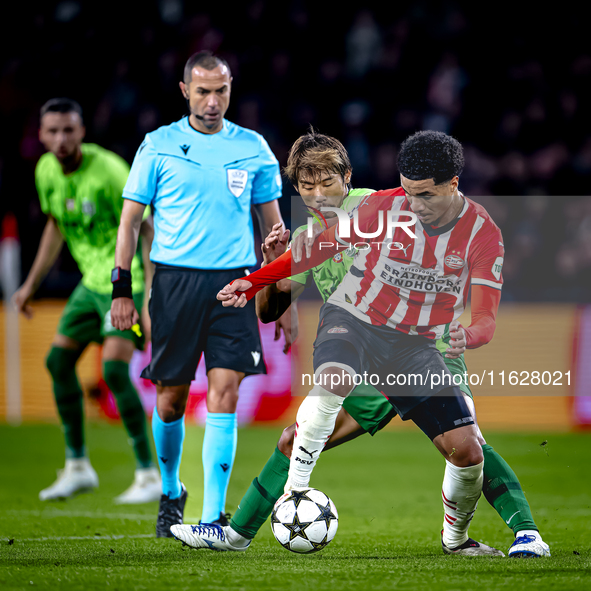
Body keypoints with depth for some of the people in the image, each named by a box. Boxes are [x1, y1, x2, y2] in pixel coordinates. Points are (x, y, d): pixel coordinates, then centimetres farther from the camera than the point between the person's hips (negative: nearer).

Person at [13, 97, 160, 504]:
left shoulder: (109, 171, -24)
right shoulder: (46, 171, 0)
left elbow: (145, 230, -21)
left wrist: (152, 298, -27)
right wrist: (31, 284, 17)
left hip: (129, 277, -8)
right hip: (93, 281, 8)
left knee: (114, 367, -19)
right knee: (59, 361, 8)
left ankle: (150, 477, -11)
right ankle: (77, 467, 22)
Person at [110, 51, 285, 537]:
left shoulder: (252, 147, 8)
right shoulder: (159, 145, 3)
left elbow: (271, 223, 15)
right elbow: (131, 218, 6)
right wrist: (121, 288, 1)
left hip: (233, 283, 1)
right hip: (175, 280, 0)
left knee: (224, 397, -10)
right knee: (171, 400, 5)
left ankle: (212, 517, -8)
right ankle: (171, 492, 30)